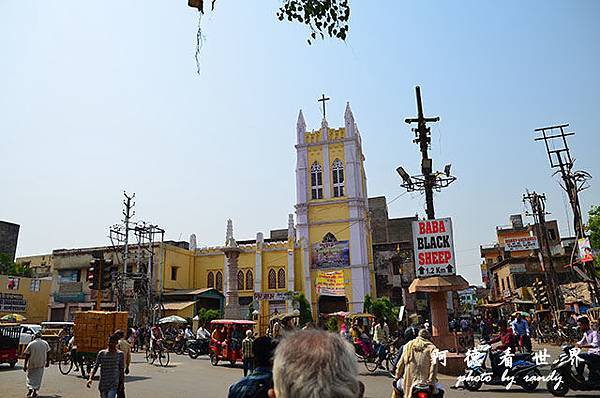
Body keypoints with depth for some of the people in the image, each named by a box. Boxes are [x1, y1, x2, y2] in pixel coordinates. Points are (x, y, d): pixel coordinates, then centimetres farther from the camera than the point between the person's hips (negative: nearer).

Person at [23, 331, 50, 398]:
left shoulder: (31, 344, -6)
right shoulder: (45, 343, 1)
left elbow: (27, 356, -6)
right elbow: (47, 354, 5)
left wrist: (25, 365, -1)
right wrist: (48, 362, 14)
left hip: (32, 363, -1)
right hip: (41, 364, 1)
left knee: (30, 376, 15)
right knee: (38, 377, 9)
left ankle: (30, 389, 1)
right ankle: (35, 390, 4)